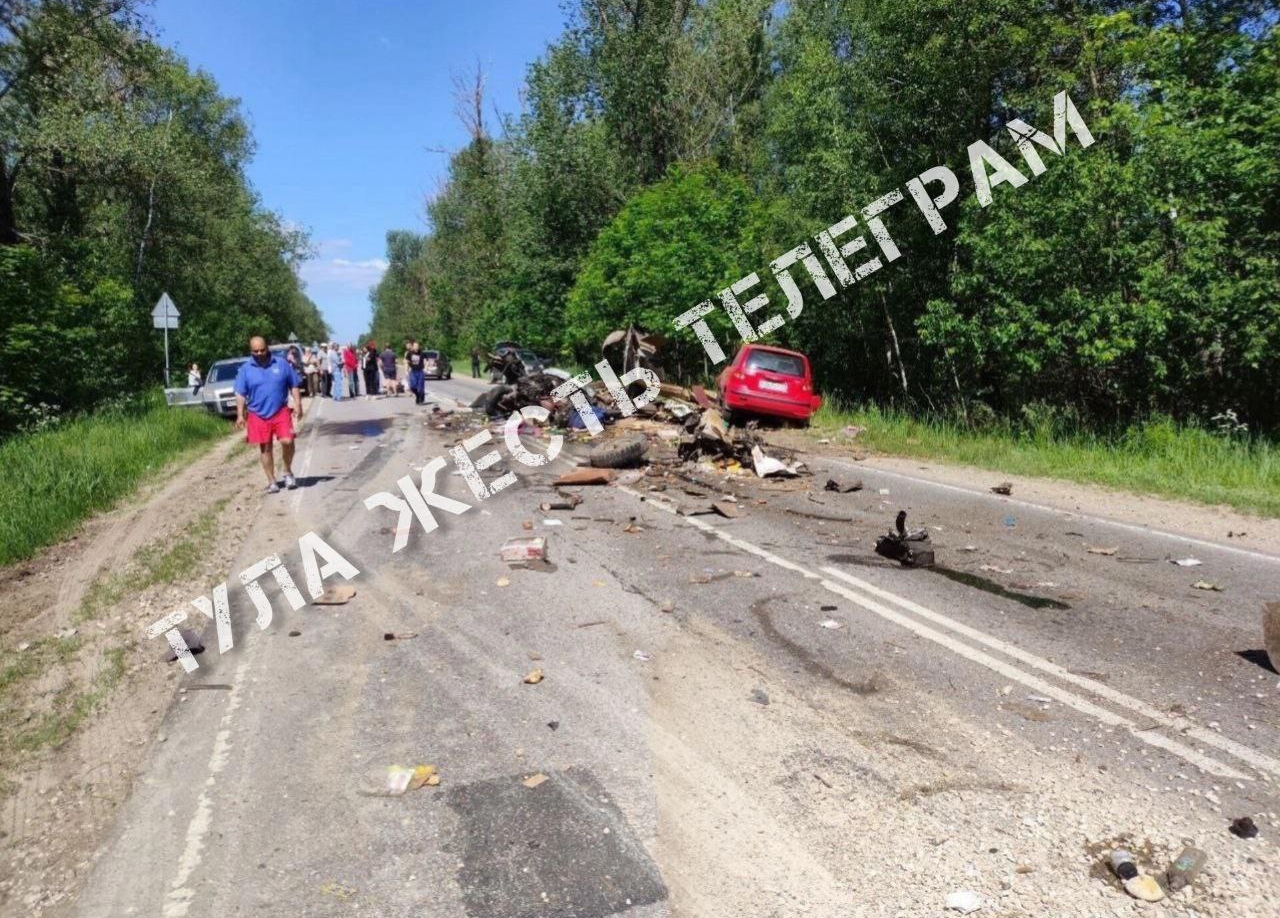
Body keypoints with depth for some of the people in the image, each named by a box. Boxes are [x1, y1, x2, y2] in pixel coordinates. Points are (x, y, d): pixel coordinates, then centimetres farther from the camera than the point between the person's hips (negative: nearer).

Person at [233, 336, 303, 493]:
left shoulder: (282, 363, 1)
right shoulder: (245, 369, 2)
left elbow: (294, 385, 6)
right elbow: (240, 394, 3)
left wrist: (298, 406, -2)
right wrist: (240, 415, -3)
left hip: (281, 412, -1)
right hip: (258, 415, 1)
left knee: (287, 441, -16)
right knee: (265, 449, 5)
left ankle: (288, 471, 9)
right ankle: (271, 481, 15)